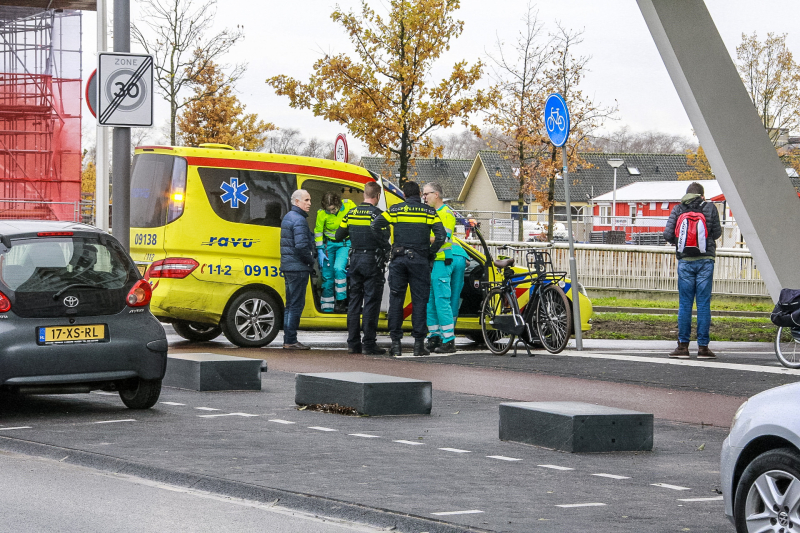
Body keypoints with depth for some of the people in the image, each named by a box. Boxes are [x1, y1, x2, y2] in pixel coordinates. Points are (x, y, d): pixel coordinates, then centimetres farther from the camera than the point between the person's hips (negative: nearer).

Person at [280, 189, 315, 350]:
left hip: (288, 267, 10)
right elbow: (301, 246, -23)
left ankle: (288, 340, 18)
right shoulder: (299, 220, -15)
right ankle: (291, 341, -7)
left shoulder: (288, 217, 18)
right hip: (298, 268, -10)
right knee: (296, 305, -7)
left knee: (291, 304, 14)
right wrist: (311, 261, -9)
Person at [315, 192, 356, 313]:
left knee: (339, 268, -24)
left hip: (345, 243, -2)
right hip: (329, 243, 2)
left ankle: (340, 301, -14)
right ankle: (327, 308, 13)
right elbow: (318, 232, 0)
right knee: (327, 276, 2)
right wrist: (320, 251, -3)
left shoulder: (349, 206, -16)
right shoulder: (322, 214, -14)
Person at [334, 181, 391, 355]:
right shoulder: (378, 214, -12)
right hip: (372, 261, -6)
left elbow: (339, 236, 12)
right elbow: (384, 240, -19)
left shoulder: (351, 214, 6)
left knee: (354, 301, 10)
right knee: (371, 302, -4)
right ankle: (369, 344, -6)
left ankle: (353, 343, 10)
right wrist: (387, 252, 0)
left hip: (355, 260, 6)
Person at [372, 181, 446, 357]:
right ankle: (418, 344, -2)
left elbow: (376, 225, -2)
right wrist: (430, 254, 6)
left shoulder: (395, 210, 5)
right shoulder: (428, 212, 4)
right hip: (419, 260, 0)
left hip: (398, 259, 1)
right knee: (419, 301, 2)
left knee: (396, 300, 5)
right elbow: (441, 235, -5)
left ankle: (396, 343, 3)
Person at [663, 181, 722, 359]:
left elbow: (668, 234, -5)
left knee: (684, 304, 5)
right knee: (703, 304, 2)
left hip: (685, 261, 1)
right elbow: (716, 233, 0)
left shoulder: (678, 209, 2)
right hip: (705, 261, -1)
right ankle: (703, 346, 2)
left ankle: (683, 345, 3)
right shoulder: (709, 208, 0)